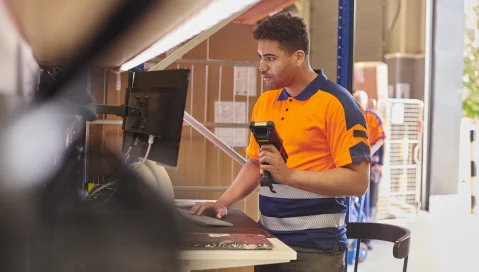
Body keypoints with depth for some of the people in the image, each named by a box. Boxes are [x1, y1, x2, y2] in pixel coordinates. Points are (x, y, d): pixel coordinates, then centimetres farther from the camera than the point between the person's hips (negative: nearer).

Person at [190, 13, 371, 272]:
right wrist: (223, 202, 3)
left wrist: (288, 174, -21)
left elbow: (358, 181, -16)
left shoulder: (336, 103, -11)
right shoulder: (264, 102, 10)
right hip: (268, 238, 6)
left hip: (315, 245, -6)